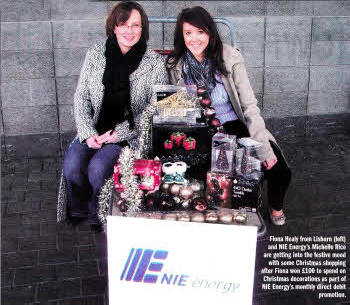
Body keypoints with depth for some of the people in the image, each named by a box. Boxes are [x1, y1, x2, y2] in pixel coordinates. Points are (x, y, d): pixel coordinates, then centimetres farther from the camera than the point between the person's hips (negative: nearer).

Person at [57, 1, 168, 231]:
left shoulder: (155, 63, -5)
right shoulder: (95, 55, 4)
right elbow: (81, 97, 7)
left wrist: (119, 133, -13)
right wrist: (88, 133, -8)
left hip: (131, 134, -3)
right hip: (94, 131, 4)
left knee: (98, 167, -27)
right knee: (72, 165, -21)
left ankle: (99, 216, 5)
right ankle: (79, 210, 12)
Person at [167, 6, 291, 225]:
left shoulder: (230, 57, -10)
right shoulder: (175, 64, -3)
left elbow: (249, 106, -12)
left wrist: (264, 148, -21)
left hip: (234, 127, -1)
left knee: (279, 171, -17)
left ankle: (276, 206, 20)